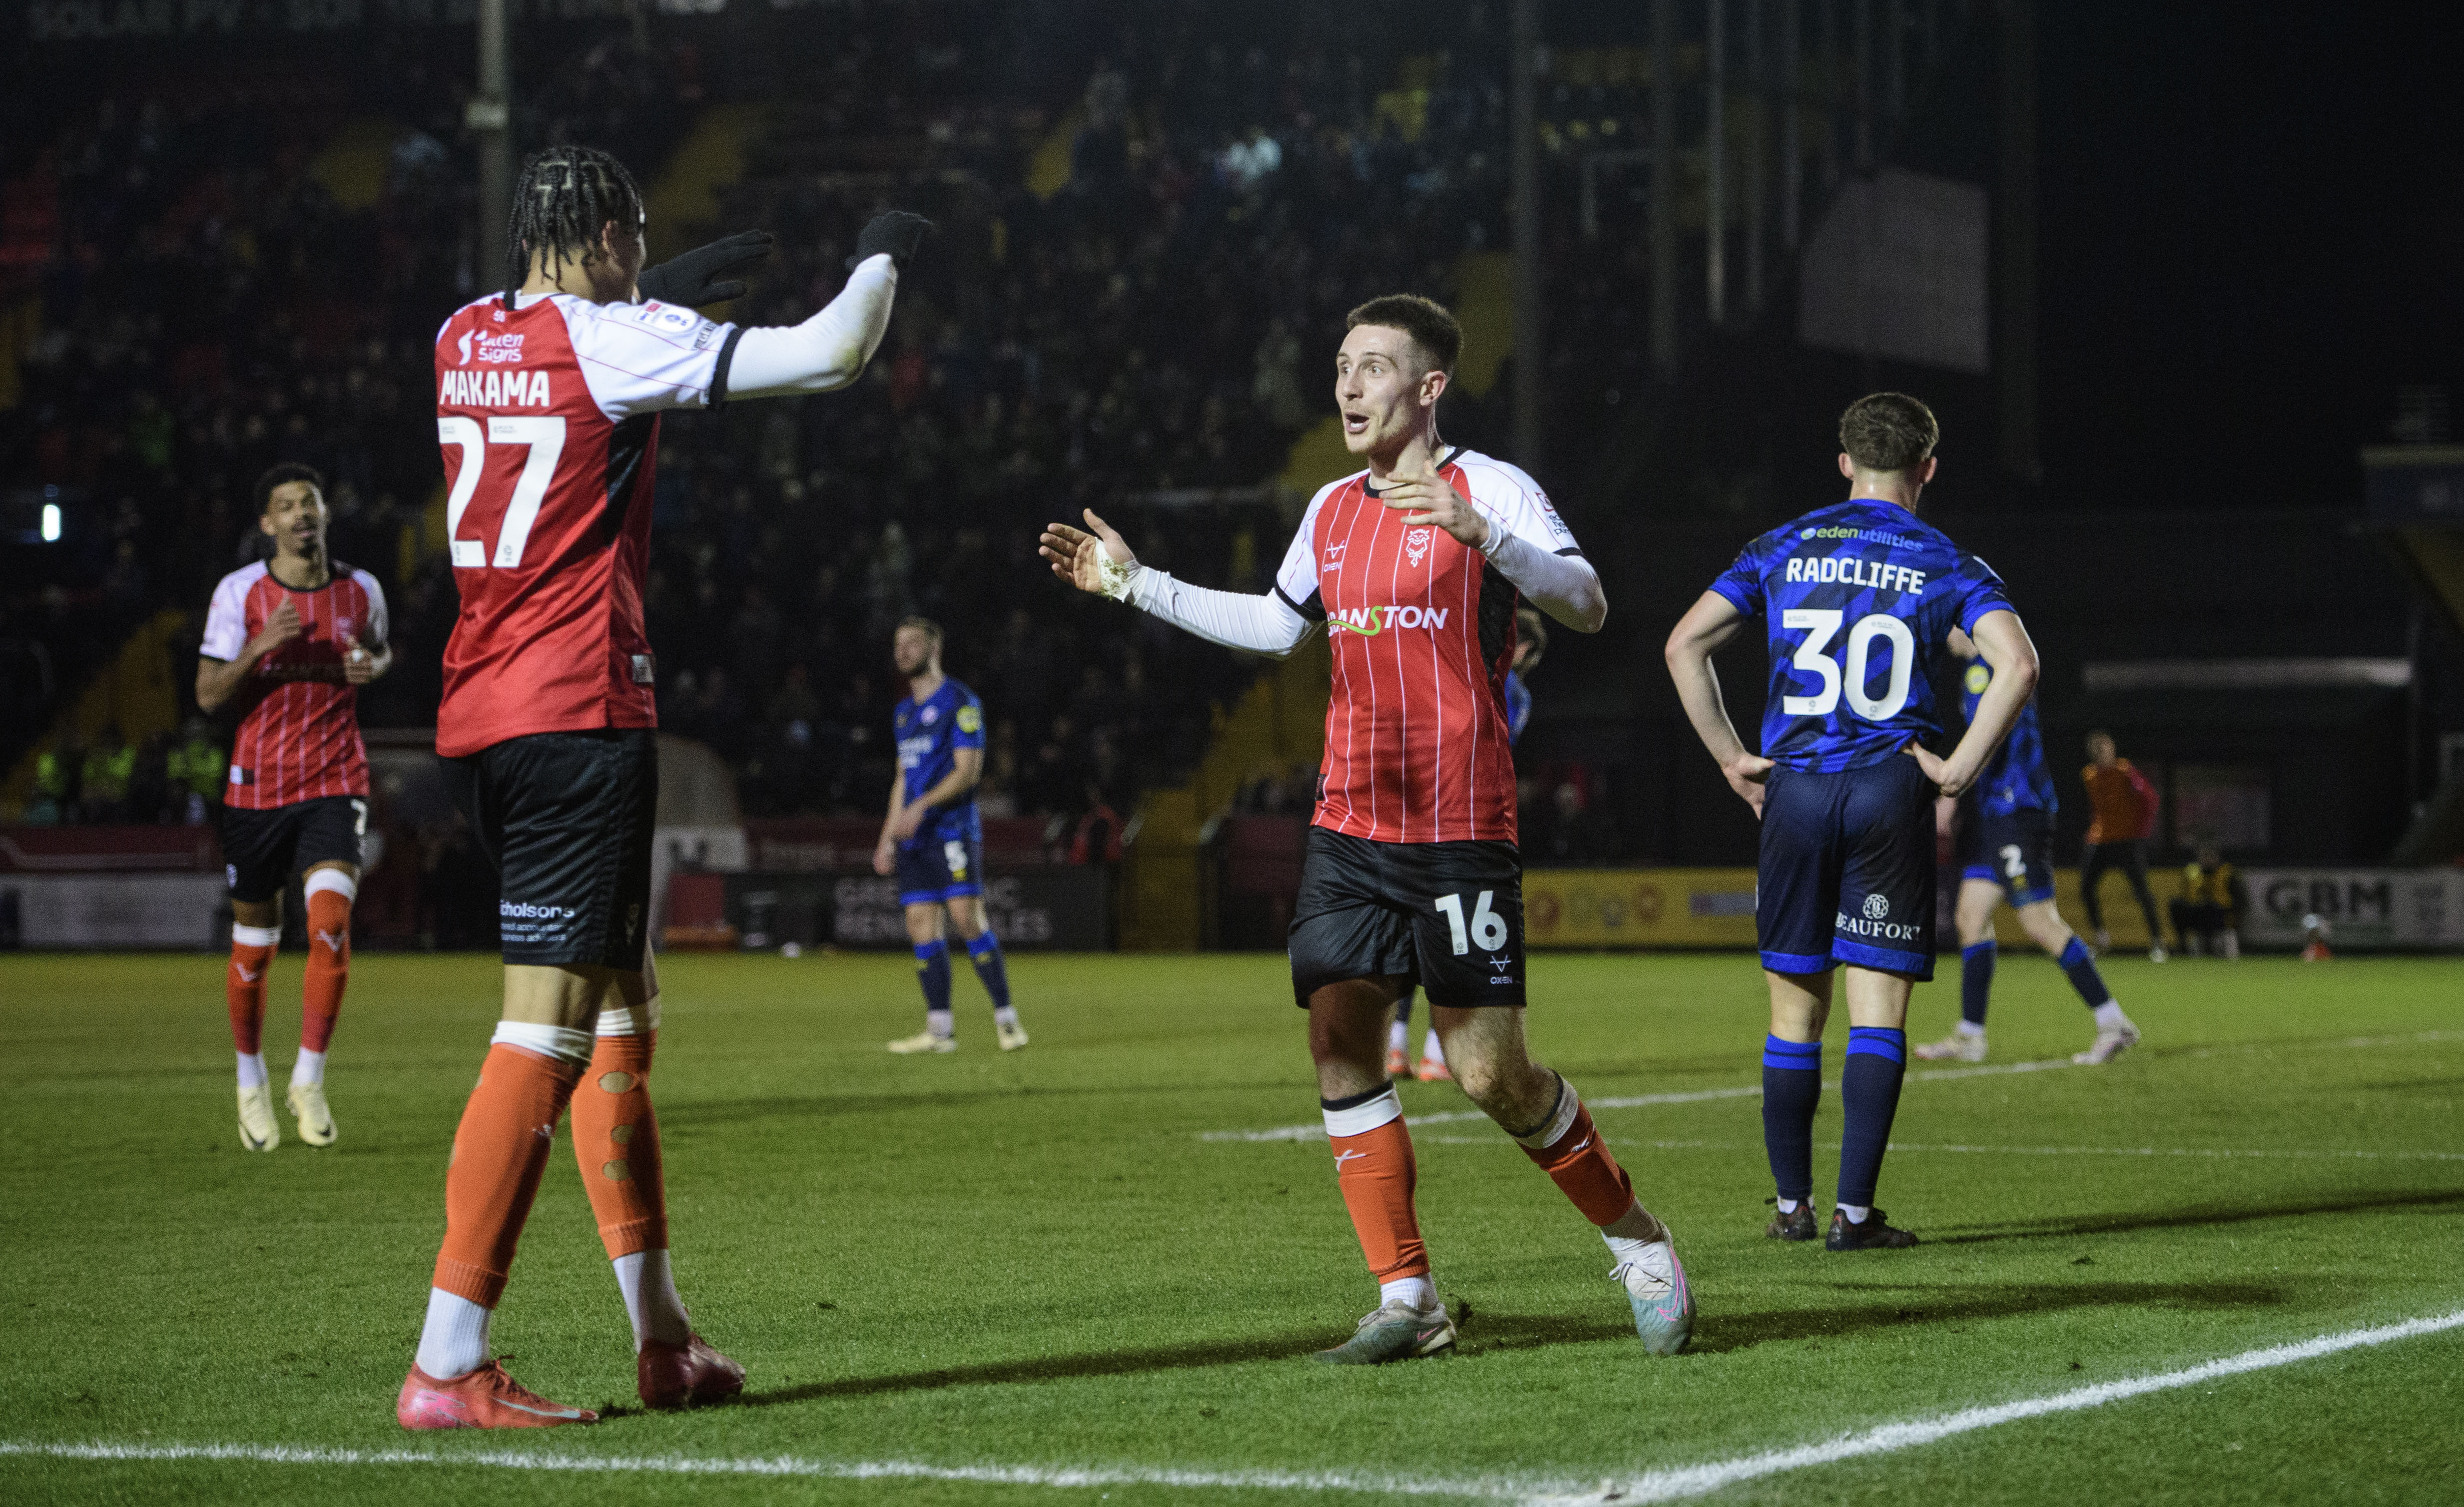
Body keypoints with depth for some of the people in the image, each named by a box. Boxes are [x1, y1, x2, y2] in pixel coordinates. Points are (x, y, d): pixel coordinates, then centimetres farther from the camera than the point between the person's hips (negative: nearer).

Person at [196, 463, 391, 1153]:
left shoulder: (361, 590, 3)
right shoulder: (240, 593, -4)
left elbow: (381, 652, 24)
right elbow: (208, 695, -4)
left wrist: (371, 666, -1)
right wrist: (262, 645, -21)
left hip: (336, 784, 0)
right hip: (258, 785, 0)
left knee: (331, 923, -20)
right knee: (253, 945, 9)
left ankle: (309, 1080, -10)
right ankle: (251, 1081, 30)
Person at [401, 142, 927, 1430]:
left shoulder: (465, 338, 11)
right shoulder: (616, 342, -10)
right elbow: (830, 354, -9)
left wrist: (660, 295, 38)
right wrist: (880, 259, 11)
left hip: (479, 719, 9)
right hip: (577, 717, -9)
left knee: (621, 1006, 16)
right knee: (549, 1029, -10)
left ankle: (662, 1337, 19)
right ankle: (446, 1369, -15)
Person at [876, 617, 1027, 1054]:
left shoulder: (959, 702, -4)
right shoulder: (904, 713, 20)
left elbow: (967, 771, -11)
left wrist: (922, 806, -22)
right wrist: (888, 838, 18)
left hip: (952, 830, -7)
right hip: (914, 838, 7)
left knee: (967, 917, -15)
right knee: (922, 925, 1)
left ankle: (1006, 1019, -11)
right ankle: (940, 1029, 2)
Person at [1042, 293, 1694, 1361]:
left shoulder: (1488, 489, -5)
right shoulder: (1332, 510, 14)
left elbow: (1585, 605, -18)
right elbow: (1276, 625, 30)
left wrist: (1477, 533, -33)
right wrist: (1136, 584, 28)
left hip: (1460, 832, -6)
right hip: (1348, 829, 6)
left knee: (1491, 1073, -8)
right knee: (1340, 1042, -5)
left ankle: (1636, 1240, 14)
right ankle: (1406, 1302, 2)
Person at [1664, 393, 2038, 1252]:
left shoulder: (1784, 550, 9)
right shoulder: (1944, 563, 3)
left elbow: (1685, 645, 5)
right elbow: (2016, 665, -12)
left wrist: (1732, 759, 8)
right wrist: (1960, 768, -6)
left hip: (1793, 792, 2)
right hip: (1890, 794, -2)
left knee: (1795, 1009, 11)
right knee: (1878, 1009, -1)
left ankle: (1791, 1206, 16)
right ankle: (1855, 1213, -5)